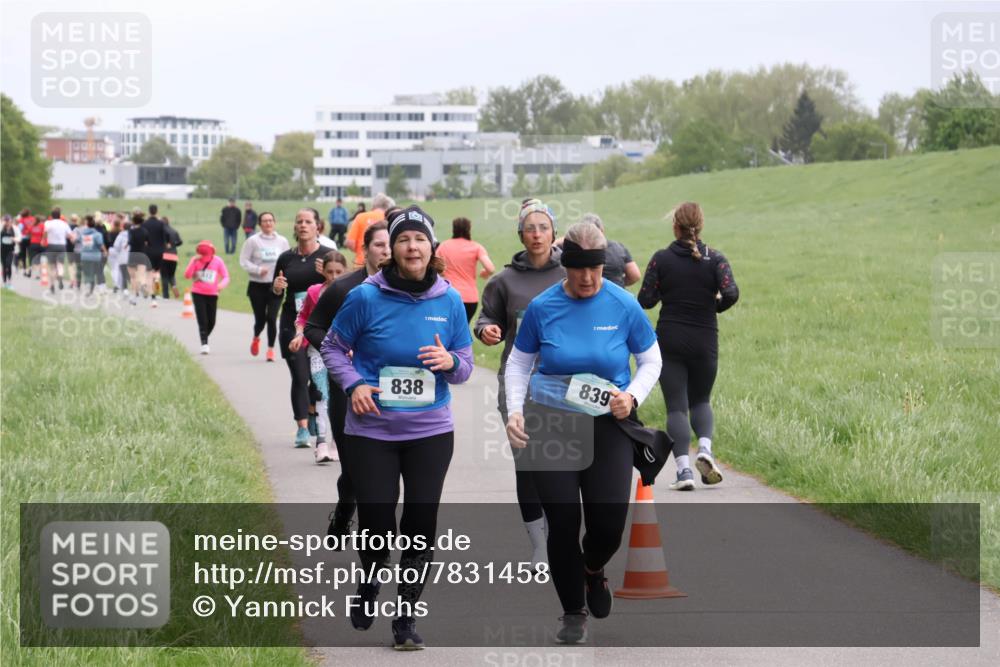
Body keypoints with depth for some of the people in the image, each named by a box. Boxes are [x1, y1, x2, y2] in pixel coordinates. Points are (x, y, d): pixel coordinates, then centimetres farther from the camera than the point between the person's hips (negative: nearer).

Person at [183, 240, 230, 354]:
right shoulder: (196, 260, -3)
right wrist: (194, 262, -22)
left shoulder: (217, 261, -3)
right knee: (202, 321, -11)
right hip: (198, 293, -2)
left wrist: (222, 284, -27)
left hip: (212, 294, 2)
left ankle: (205, 339, 33)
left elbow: (226, 277, -4)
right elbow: (187, 275, -12)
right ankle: (204, 344, -8)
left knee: (211, 322, 7)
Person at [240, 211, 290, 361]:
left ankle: (271, 349, 2)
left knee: (272, 318, -8)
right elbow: (244, 261, -3)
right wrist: (258, 270, -17)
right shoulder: (252, 241, -3)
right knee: (260, 319, 4)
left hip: (275, 286, 1)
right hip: (257, 285, -1)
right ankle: (256, 338, 38)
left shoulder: (282, 241, 5)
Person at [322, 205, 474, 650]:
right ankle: (369, 586, 34)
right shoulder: (366, 297, -8)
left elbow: (465, 368, 6)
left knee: (421, 525, 2)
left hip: (431, 432, 2)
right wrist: (353, 384, -13)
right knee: (376, 524, 1)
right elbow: (333, 347, 3)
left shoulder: (449, 301, -1)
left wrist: (450, 361, -17)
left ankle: (406, 618, 16)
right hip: (372, 431, -2)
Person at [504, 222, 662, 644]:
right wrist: (515, 411, -3)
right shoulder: (542, 307, -3)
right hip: (549, 423, 0)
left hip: (607, 424, 0)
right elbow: (518, 362, 9)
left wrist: (633, 395, -11)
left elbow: (651, 360, 7)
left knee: (608, 525, -7)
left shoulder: (624, 306, -5)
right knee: (562, 523, -2)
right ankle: (573, 613, 18)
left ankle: (593, 569, 31)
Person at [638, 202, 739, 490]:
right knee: (701, 400, 19)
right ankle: (705, 448, -8)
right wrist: (715, 306, 6)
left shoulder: (662, 258, -3)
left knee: (676, 406, 2)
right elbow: (731, 293, -15)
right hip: (704, 341, 1)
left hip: (669, 340, -1)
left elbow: (645, 300, -4)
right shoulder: (715, 258, -2)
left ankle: (683, 469, -11)